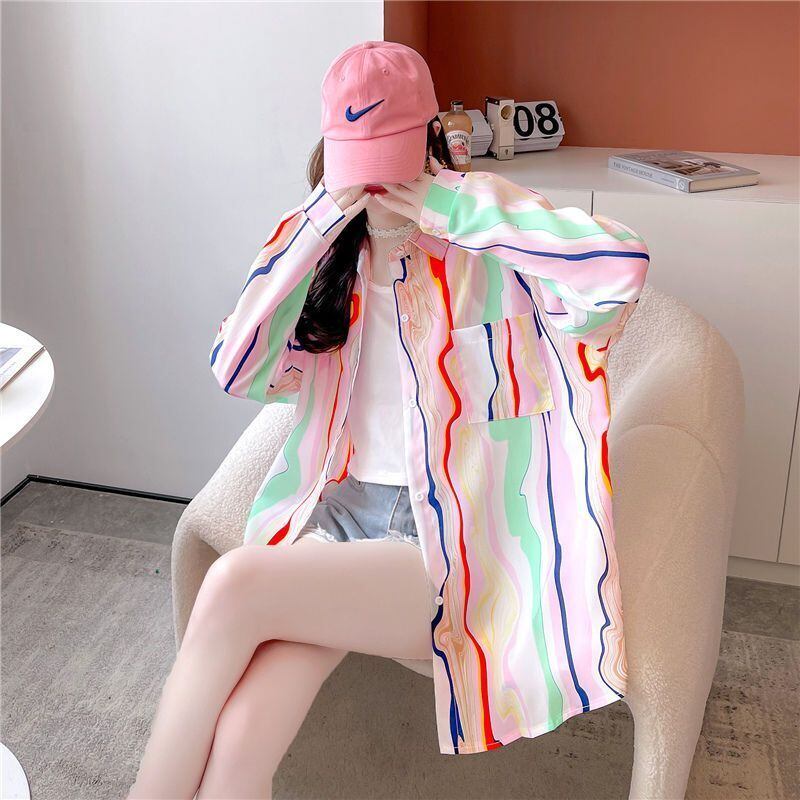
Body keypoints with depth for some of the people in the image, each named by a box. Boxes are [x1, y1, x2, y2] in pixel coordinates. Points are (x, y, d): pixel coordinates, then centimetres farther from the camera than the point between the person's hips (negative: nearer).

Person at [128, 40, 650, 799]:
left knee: (235, 585, -26)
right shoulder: (330, 253, 10)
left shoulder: (484, 255, -4)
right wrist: (314, 231, -12)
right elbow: (236, 371, -3)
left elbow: (624, 263, -24)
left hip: (451, 536, -3)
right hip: (340, 507, 4)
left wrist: (449, 208, -19)